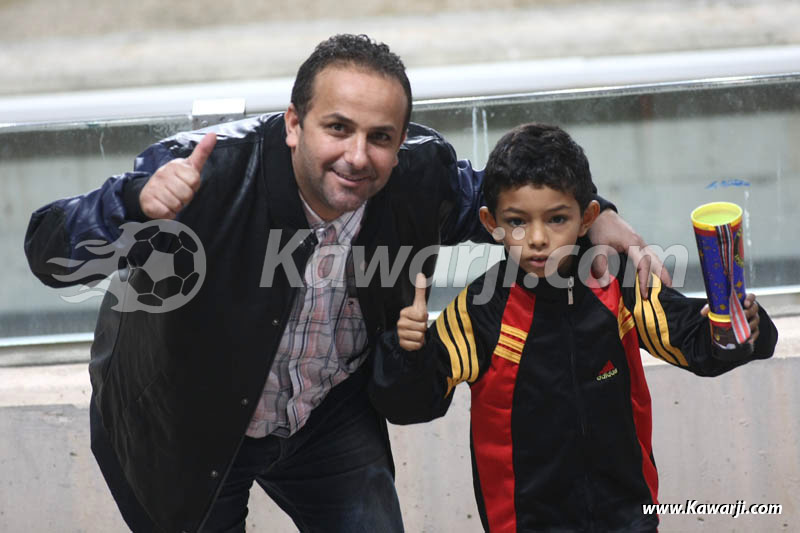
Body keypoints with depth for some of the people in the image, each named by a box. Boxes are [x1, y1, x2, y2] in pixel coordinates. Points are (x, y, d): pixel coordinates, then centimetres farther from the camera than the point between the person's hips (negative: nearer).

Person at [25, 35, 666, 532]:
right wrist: (138, 205, -55)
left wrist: (596, 218, -14)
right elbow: (50, 252, -35)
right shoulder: (211, 169, -34)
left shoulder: (423, 171, -20)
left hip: (330, 417, 3)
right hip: (186, 431, -3)